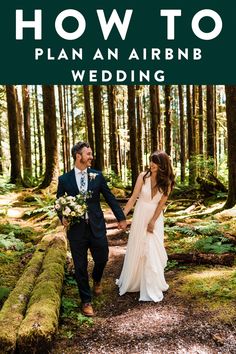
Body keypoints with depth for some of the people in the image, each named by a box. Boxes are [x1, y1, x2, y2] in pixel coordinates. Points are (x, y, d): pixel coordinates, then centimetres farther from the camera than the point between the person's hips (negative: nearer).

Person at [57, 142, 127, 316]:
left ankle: (97, 280, 49)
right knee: (80, 267, 6)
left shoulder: (97, 176, 1)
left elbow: (110, 198, 6)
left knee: (102, 259, 12)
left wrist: (121, 217, 9)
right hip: (76, 229, -1)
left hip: (97, 227, 1)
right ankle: (86, 301, 25)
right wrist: (63, 217, -12)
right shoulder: (64, 179, -2)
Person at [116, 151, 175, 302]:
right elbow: (133, 197, -10)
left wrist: (153, 221, -12)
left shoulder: (167, 182, -8)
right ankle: (132, 281, 33)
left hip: (156, 217, 0)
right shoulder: (143, 176, -11)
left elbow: (161, 203, -8)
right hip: (140, 215, 1)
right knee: (136, 248, 12)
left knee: (153, 251, 0)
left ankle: (152, 289, 14)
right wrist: (123, 214, -14)